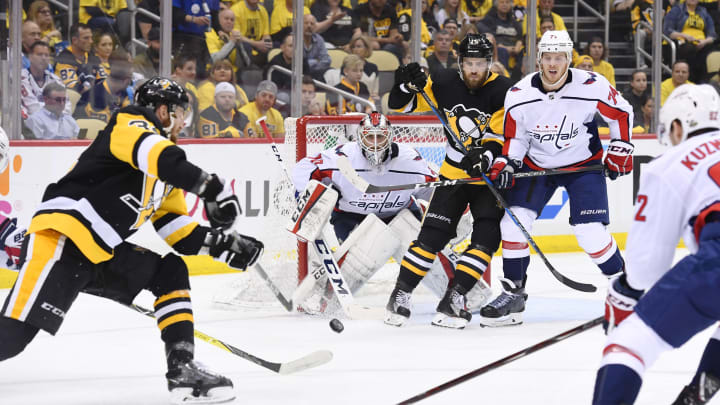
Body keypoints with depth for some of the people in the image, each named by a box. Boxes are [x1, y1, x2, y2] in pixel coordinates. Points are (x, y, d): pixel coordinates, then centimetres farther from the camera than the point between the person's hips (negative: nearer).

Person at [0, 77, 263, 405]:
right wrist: (210, 186, -30)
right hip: (60, 241, -10)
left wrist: (220, 244, 8)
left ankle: (182, 369, 2)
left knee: (170, 272, 7)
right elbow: (156, 154, -27)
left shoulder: (164, 176, 22)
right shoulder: (130, 124, -5)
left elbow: (172, 227, 22)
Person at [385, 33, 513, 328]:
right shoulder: (444, 84, -6)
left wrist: (485, 156, -40)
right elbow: (401, 107, 0)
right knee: (432, 234, -4)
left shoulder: (503, 92, -16)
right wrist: (407, 86, -21)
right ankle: (400, 295, 3)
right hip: (454, 173, 2)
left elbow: (502, 138, -21)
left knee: (487, 236, -14)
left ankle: (453, 299, -11)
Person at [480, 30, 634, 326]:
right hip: (536, 165, 3)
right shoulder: (518, 96, -14)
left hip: (583, 165, -3)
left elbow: (622, 113, -4)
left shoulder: (592, 87, -21)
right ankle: (512, 295, 4)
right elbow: (514, 137, 1)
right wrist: (506, 164, -14)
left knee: (591, 233, -14)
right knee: (514, 222, -9)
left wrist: (620, 151, -5)